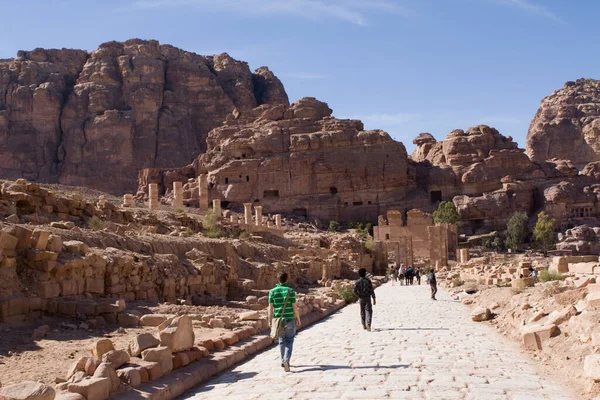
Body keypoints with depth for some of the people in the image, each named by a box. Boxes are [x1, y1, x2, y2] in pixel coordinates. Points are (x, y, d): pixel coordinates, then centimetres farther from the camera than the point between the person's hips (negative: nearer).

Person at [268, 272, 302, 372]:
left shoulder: (272, 291, -2)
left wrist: (270, 320, 8)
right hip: (289, 319, -3)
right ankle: (286, 360, -18)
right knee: (289, 341, 2)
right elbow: (294, 307, -7)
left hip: (278, 319, 3)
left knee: (282, 341, 19)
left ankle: (283, 361, 28)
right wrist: (298, 319, 3)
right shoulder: (290, 291, -8)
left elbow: (270, 307, -1)